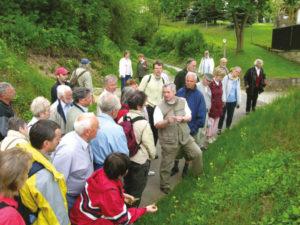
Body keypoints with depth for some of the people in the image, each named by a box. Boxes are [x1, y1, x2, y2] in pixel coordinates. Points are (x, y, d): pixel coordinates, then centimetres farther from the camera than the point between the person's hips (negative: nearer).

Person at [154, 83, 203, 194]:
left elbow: (189, 116, 4)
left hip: (185, 136, 4)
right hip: (169, 139, -3)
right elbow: (157, 125, -16)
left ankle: (199, 175, 30)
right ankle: (164, 185, 26)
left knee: (198, 153, 3)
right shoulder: (160, 107, -11)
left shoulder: (182, 101, 1)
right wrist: (167, 121, -35)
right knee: (166, 164, 6)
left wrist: (182, 118, -18)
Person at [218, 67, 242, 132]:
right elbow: (223, 89, -11)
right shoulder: (226, 78, -9)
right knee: (222, 115, 4)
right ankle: (219, 128, 16)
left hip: (233, 101, 5)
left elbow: (238, 91, 12)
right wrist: (224, 100, -15)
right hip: (226, 100, -5)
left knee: (230, 115, 12)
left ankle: (228, 128, 27)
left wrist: (238, 101, 10)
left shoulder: (238, 80, 8)